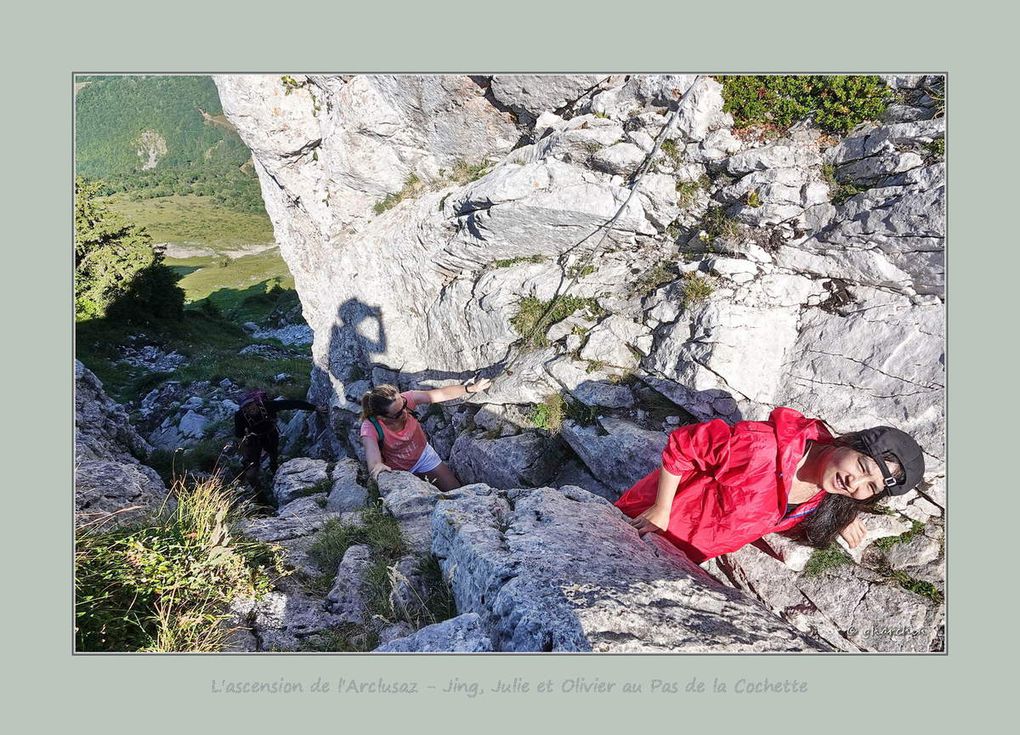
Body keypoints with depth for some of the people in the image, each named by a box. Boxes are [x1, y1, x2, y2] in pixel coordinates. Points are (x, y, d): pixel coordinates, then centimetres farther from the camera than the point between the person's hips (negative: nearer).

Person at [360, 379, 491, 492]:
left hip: (423, 455, 3)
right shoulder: (371, 427, -34)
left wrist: (471, 388, -30)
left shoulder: (404, 399, -27)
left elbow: (442, 394, -23)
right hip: (400, 471, -3)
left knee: (457, 492, 4)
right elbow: (372, 457, -48)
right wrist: (377, 466, -71)